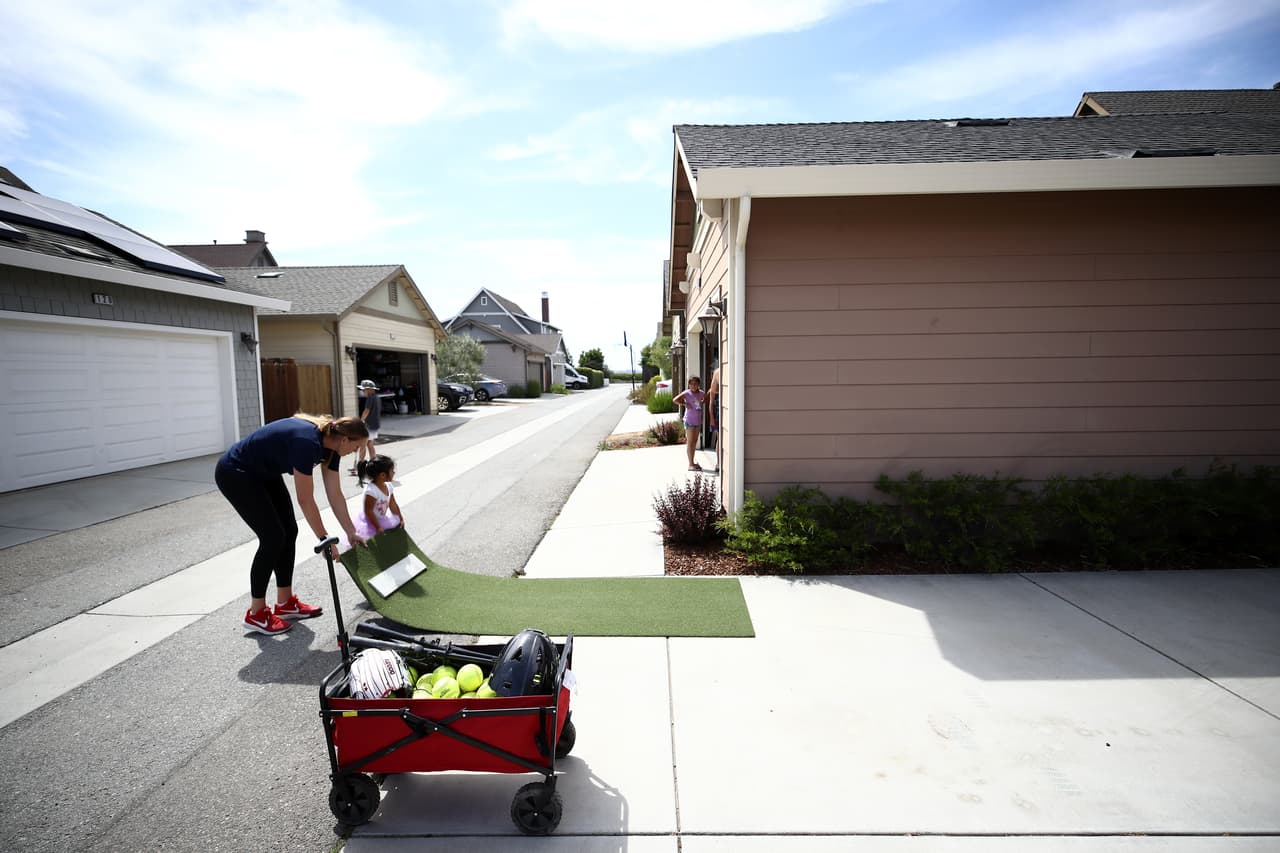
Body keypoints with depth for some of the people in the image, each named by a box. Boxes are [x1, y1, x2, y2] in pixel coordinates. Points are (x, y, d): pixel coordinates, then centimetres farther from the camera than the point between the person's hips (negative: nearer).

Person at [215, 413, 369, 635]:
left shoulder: (330, 444, -7)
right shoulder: (307, 442, -33)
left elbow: (335, 494, -1)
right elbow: (305, 500, -28)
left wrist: (351, 533, 0)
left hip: (264, 473, 9)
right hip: (234, 473, -9)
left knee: (289, 532, 5)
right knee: (273, 537, -9)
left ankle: (285, 604, 17)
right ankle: (256, 614, 5)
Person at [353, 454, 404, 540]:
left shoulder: (388, 486, -5)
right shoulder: (371, 490, -30)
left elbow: (393, 505, 6)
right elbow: (368, 511, -24)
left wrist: (400, 519, 6)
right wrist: (378, 527, -20)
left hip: (382, 519, 8)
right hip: (370, 522, -8)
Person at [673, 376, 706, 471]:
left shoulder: (700, 393, 5)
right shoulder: (686, 393, -11)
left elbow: (706, 397, 26)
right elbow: (675, 400, -19)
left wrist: (702, 403, 10)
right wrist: (684, 404, -19)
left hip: (698, 420, 6)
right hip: (689, 421, -6)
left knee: (695, 442, 12)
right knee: (690, 442, -2)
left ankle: (693, 463, 22)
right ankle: (691, 464, 1)